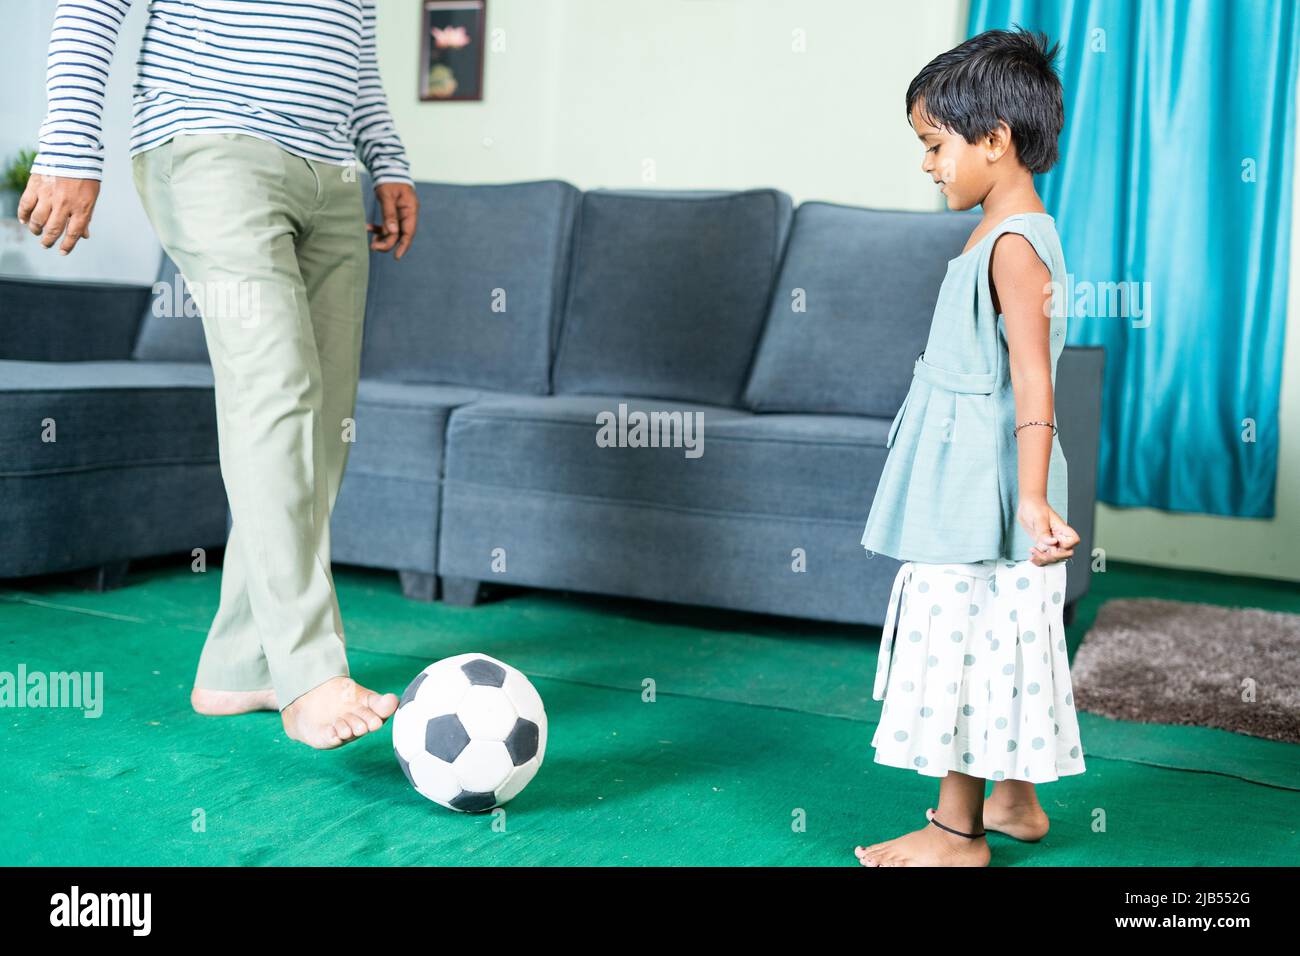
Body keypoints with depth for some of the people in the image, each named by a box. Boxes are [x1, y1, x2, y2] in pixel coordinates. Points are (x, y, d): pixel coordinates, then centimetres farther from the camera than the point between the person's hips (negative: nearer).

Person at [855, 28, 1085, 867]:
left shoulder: (1013, 247, -18)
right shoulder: (1012, 235, 12)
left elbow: (1033, 375, -27)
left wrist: (1033, 494, -36)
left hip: (982, 494, -10)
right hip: (965, 488, 10)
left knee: (961, 643, -1)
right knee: (1000, 641, 17)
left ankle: (958, 832, 11)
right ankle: (1017, 798, 31)